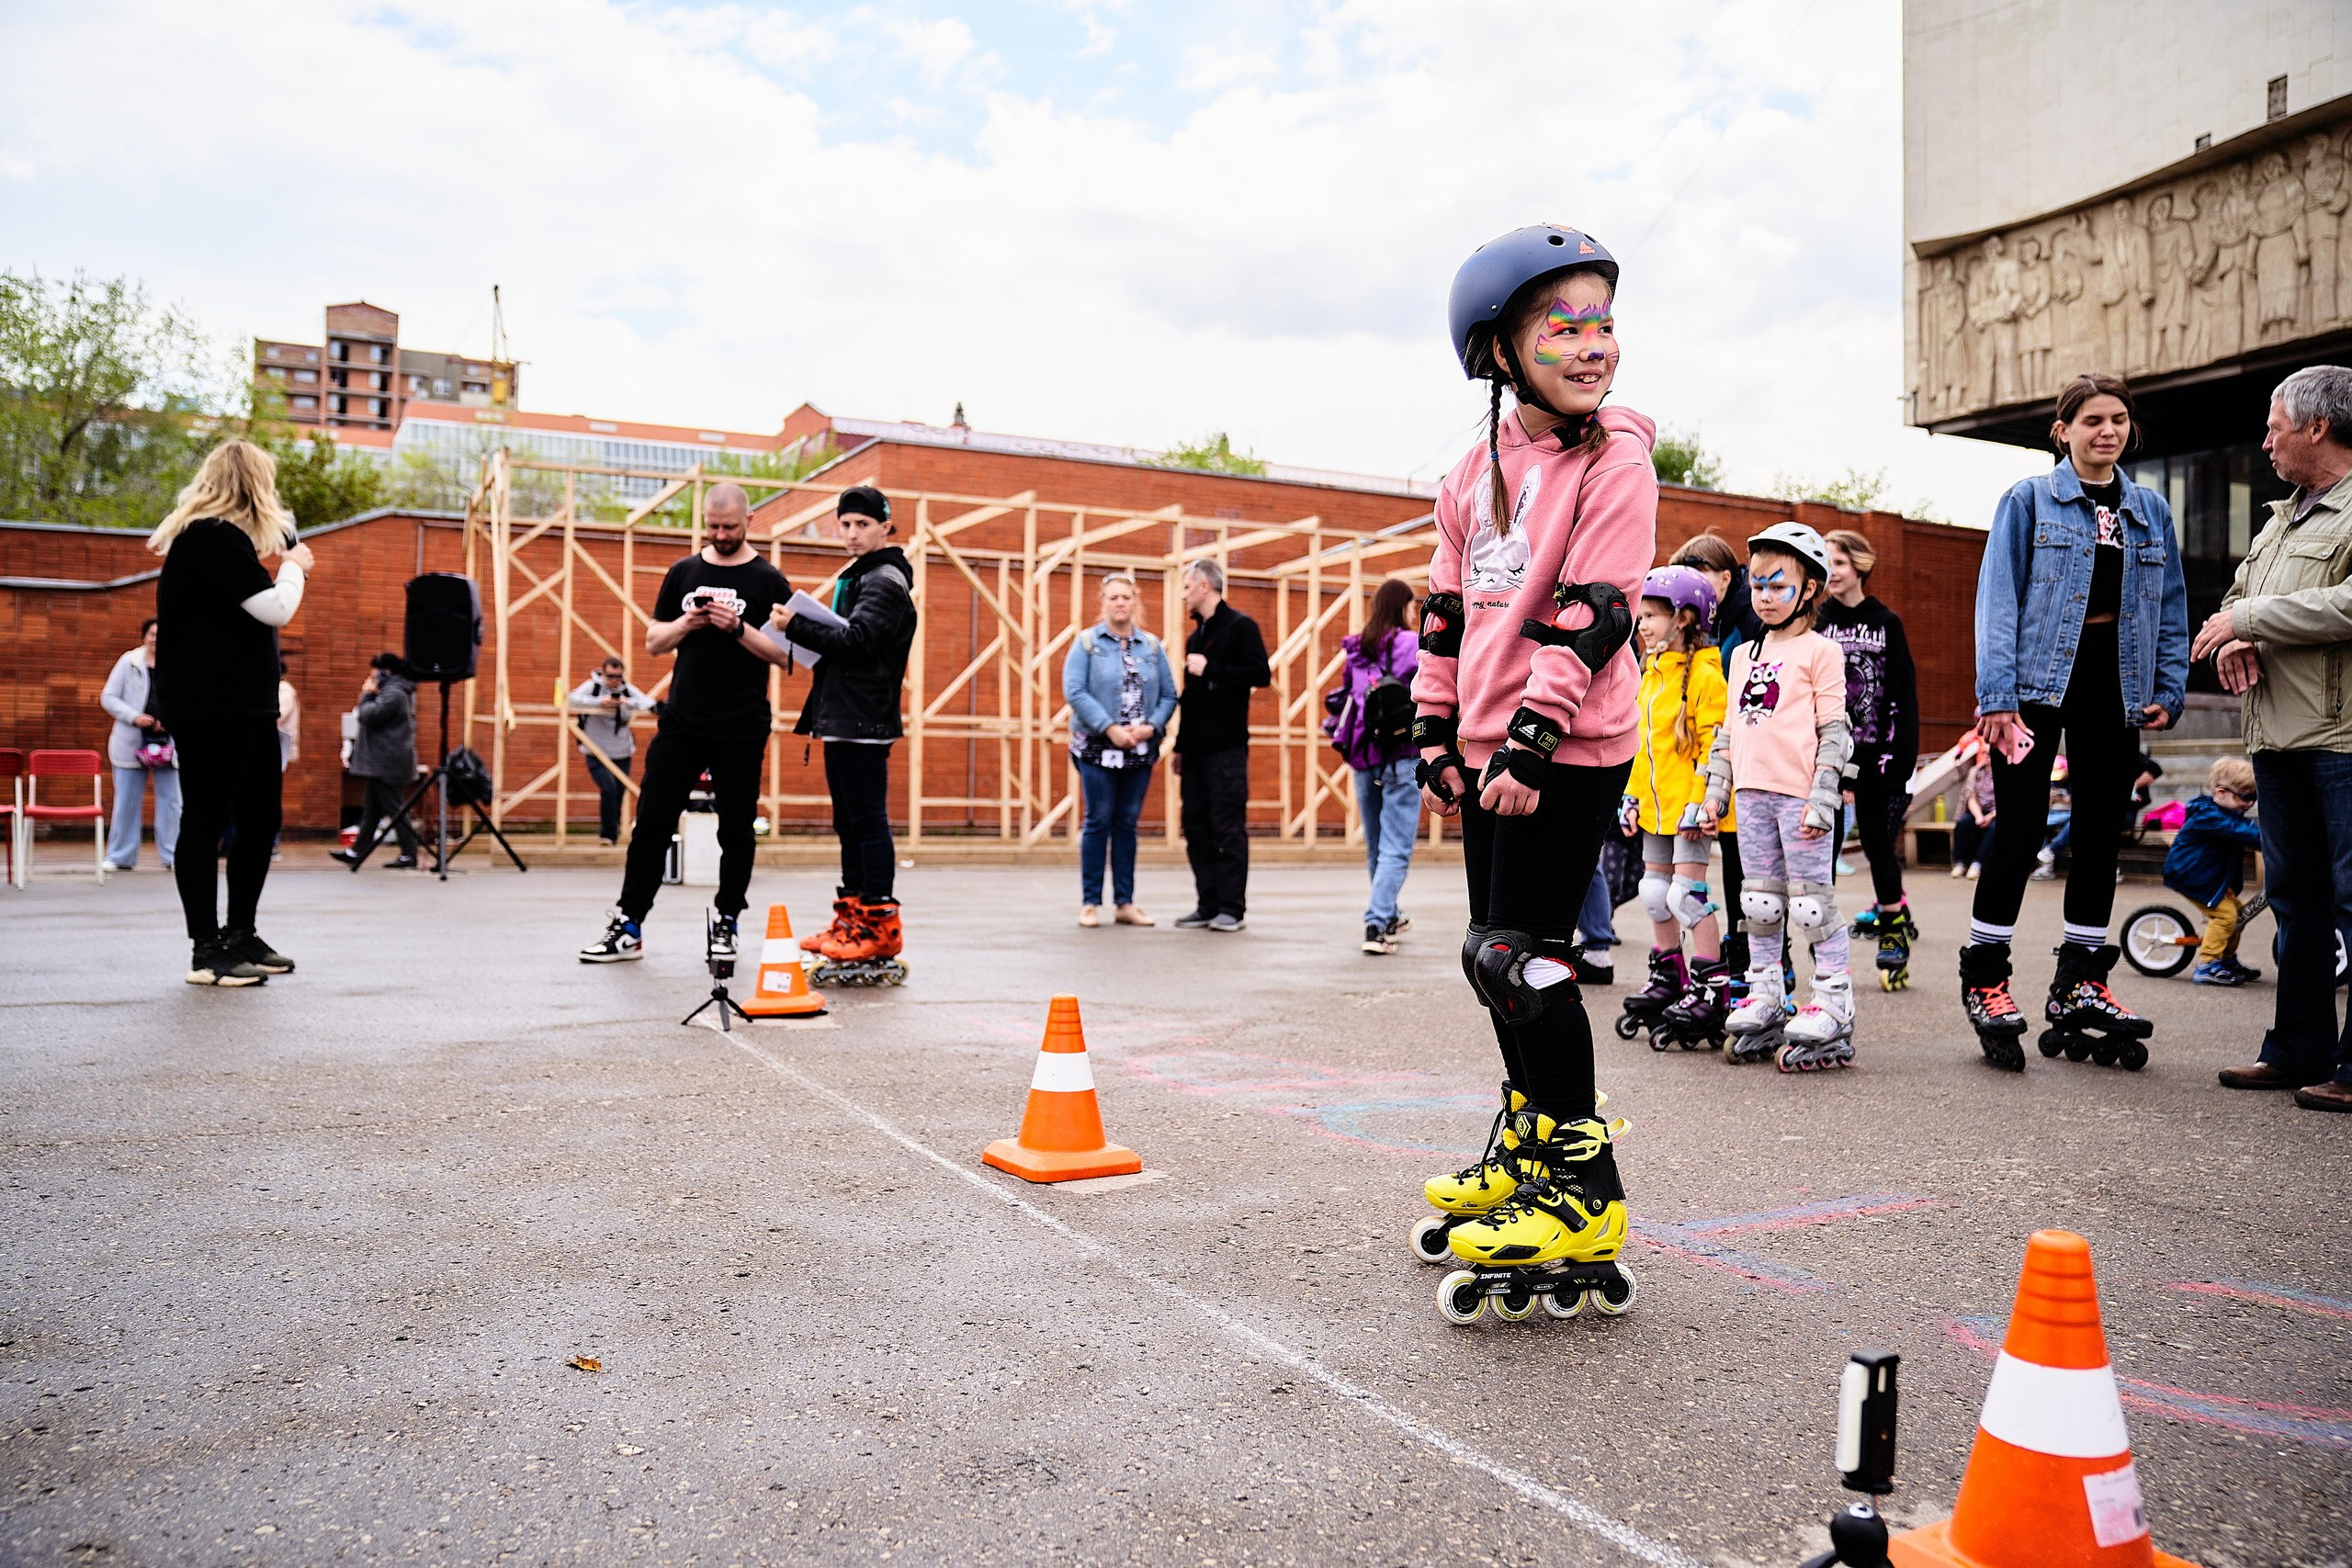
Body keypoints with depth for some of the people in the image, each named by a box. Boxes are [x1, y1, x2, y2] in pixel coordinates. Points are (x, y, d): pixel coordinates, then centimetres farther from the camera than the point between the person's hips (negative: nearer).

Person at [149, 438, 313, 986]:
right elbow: (275, 609, -18)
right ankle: (206, 952, 2)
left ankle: (240, 935, 22)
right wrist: (293, 567, 0)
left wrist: (284, 565, 13)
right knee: (206, 823, -4)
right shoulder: (214, 537, -14)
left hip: (244, 703, 10)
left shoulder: (212, 536, 18)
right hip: (209, 706, -10)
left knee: (262, 818, 12)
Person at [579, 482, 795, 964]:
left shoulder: (768, 581, -1)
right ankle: (627, 927, 9)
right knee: (651, 823, 3)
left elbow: (785, 654, -6)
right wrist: (685, 623, -8)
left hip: (741, 730, -3)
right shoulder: (683, 572, 10)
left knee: (736, 830, 5)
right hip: (681, 721, 3)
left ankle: (725, 924, 18)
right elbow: (653, 642, 12)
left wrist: (738, 627, -18)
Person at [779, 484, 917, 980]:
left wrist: (795, 626, -18)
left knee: (868, 821, -8)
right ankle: (852, 920, 21)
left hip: (863, 722, -10)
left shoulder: (885, 581, -9)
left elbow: (855, 640, -22)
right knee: (849, 822, 13)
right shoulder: (855, 577, 22)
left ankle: (880, 925, -4)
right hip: (842, 718, 10)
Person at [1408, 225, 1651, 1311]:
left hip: (1568, 752, -7)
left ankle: (1583, 1193, 1)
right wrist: (1437, 733, 12)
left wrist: (1532, 738, -22)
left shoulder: (1617, 462, -8)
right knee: (1500, 953, 15)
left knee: (1520, 958, -9)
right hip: (1489, 746, 7)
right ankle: (1525, 1149, 32)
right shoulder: (1476, 473, 12)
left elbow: (1591, 613, -16)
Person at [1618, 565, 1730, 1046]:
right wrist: (1633, 793, 17)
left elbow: (1715, 745, -17)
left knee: (1686, 894, -10)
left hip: (1689, 807, -9)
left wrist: (1699, 801, -21)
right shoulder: (1651, 673, 13)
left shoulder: (1705, 675, -14)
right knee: (1654, 893, 14)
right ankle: (1668, 979, 28)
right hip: (1656, 806, 9)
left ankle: (1711, 991, -2)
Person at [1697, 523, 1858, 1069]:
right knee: (1760, 902, 10)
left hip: (1799, 795, -6)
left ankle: (1834, 1008, 5)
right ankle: (1765, 1002, 19)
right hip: (1752, 793, 6)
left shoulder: (1819, 651, 0)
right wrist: (1716, 791, 15)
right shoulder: (1744, 654, 17)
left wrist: (1822, 798, -12)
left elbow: (1834, 732, -5)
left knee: (1811, 900, -3)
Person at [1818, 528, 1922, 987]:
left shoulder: (1887, 624, 4)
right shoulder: (1814, 623, 5)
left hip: (1875, 756, -1)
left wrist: (1903, 762, -7)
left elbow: (1904, 696, 1)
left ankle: (1894, 931, 17)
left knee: (1879, 843, 3)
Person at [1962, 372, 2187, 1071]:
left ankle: (2079, 986, 15)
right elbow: (1998, 597, -6)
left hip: (2114, 686, 5)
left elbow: (2170, 609, 16)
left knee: (2102, 833, 6)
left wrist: (2168, 691, 5)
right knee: (2020, 830, -5)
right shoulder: (2029, 500, 1)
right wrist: (1997, 694, -15)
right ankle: (1984, 979, 6)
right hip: (2039, 681, -5)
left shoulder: (2151, 511, 14)